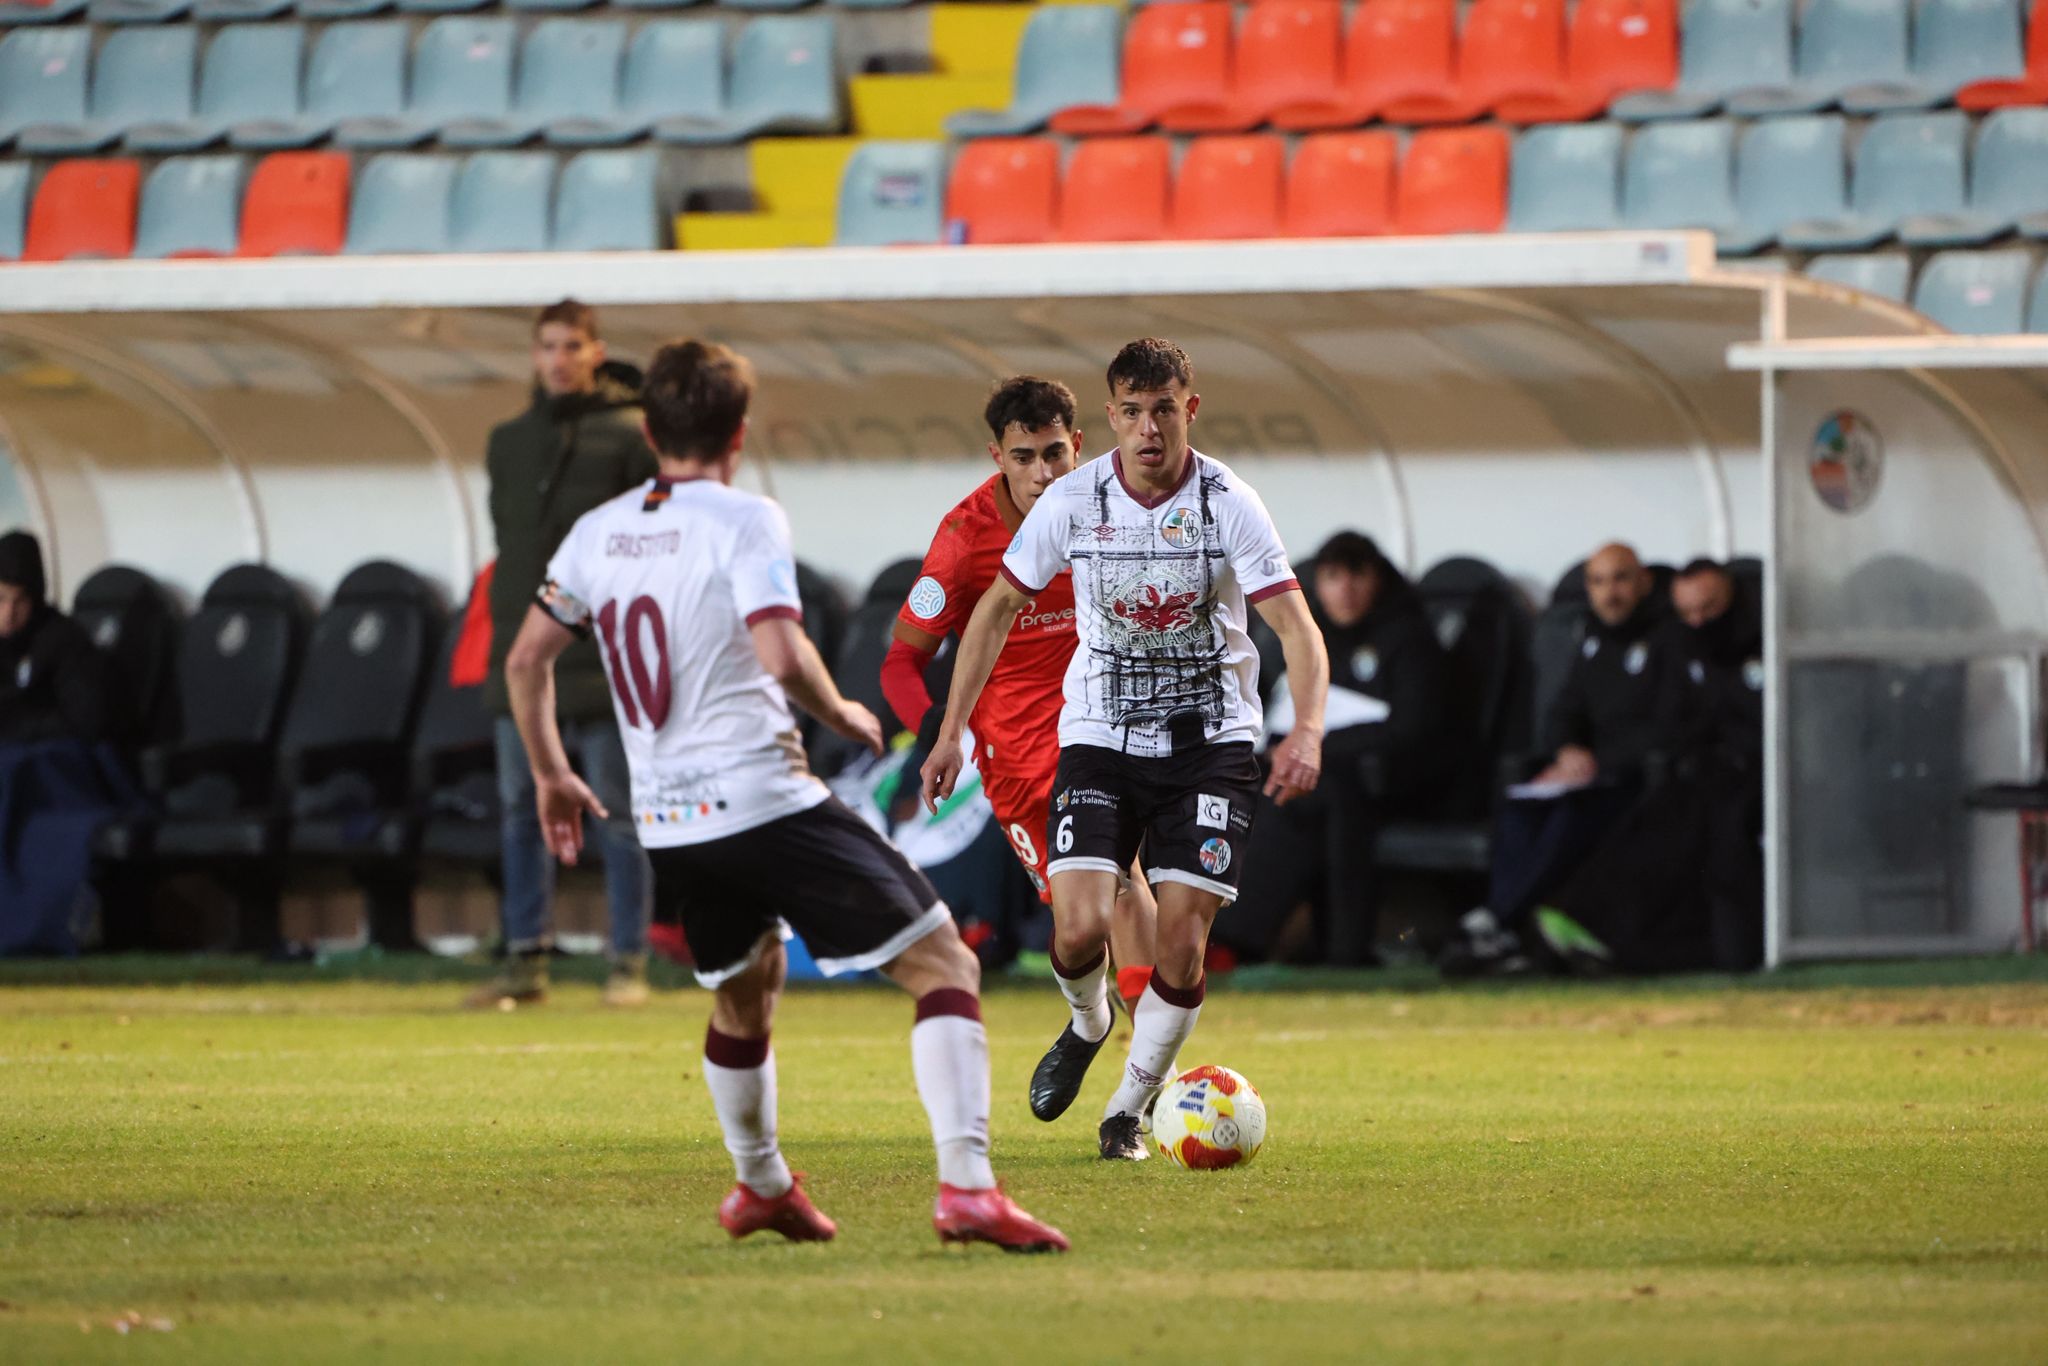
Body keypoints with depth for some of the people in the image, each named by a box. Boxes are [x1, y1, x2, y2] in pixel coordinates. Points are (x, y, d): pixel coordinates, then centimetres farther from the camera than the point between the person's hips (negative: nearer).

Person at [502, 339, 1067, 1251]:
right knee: (945, 968, -4)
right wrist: (842, 714, -3)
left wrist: (551, 774, 32)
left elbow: (526, 659, 19)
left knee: (743, 996, 32)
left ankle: (762, 1189, 48)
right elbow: (781, 656, -22)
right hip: (765, 801, -7)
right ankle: (966, 1190, -18)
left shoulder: (598, 534, 10)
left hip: (668, 825, 7)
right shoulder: (744, 522, -9)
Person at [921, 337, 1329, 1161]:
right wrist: (952, 731, 3)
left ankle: (1132, 1107, 13)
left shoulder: (1228, 505, -11)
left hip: (1209, 739, -1)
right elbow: (998, 608, 6)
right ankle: (1087, 1025, 21)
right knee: (1080, 928, -15)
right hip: (1100, 736, 1)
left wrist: (1306, 731, -32)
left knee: (1181, 940, -9)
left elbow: (1297, 628, -15)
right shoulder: (1073, 501, -6)